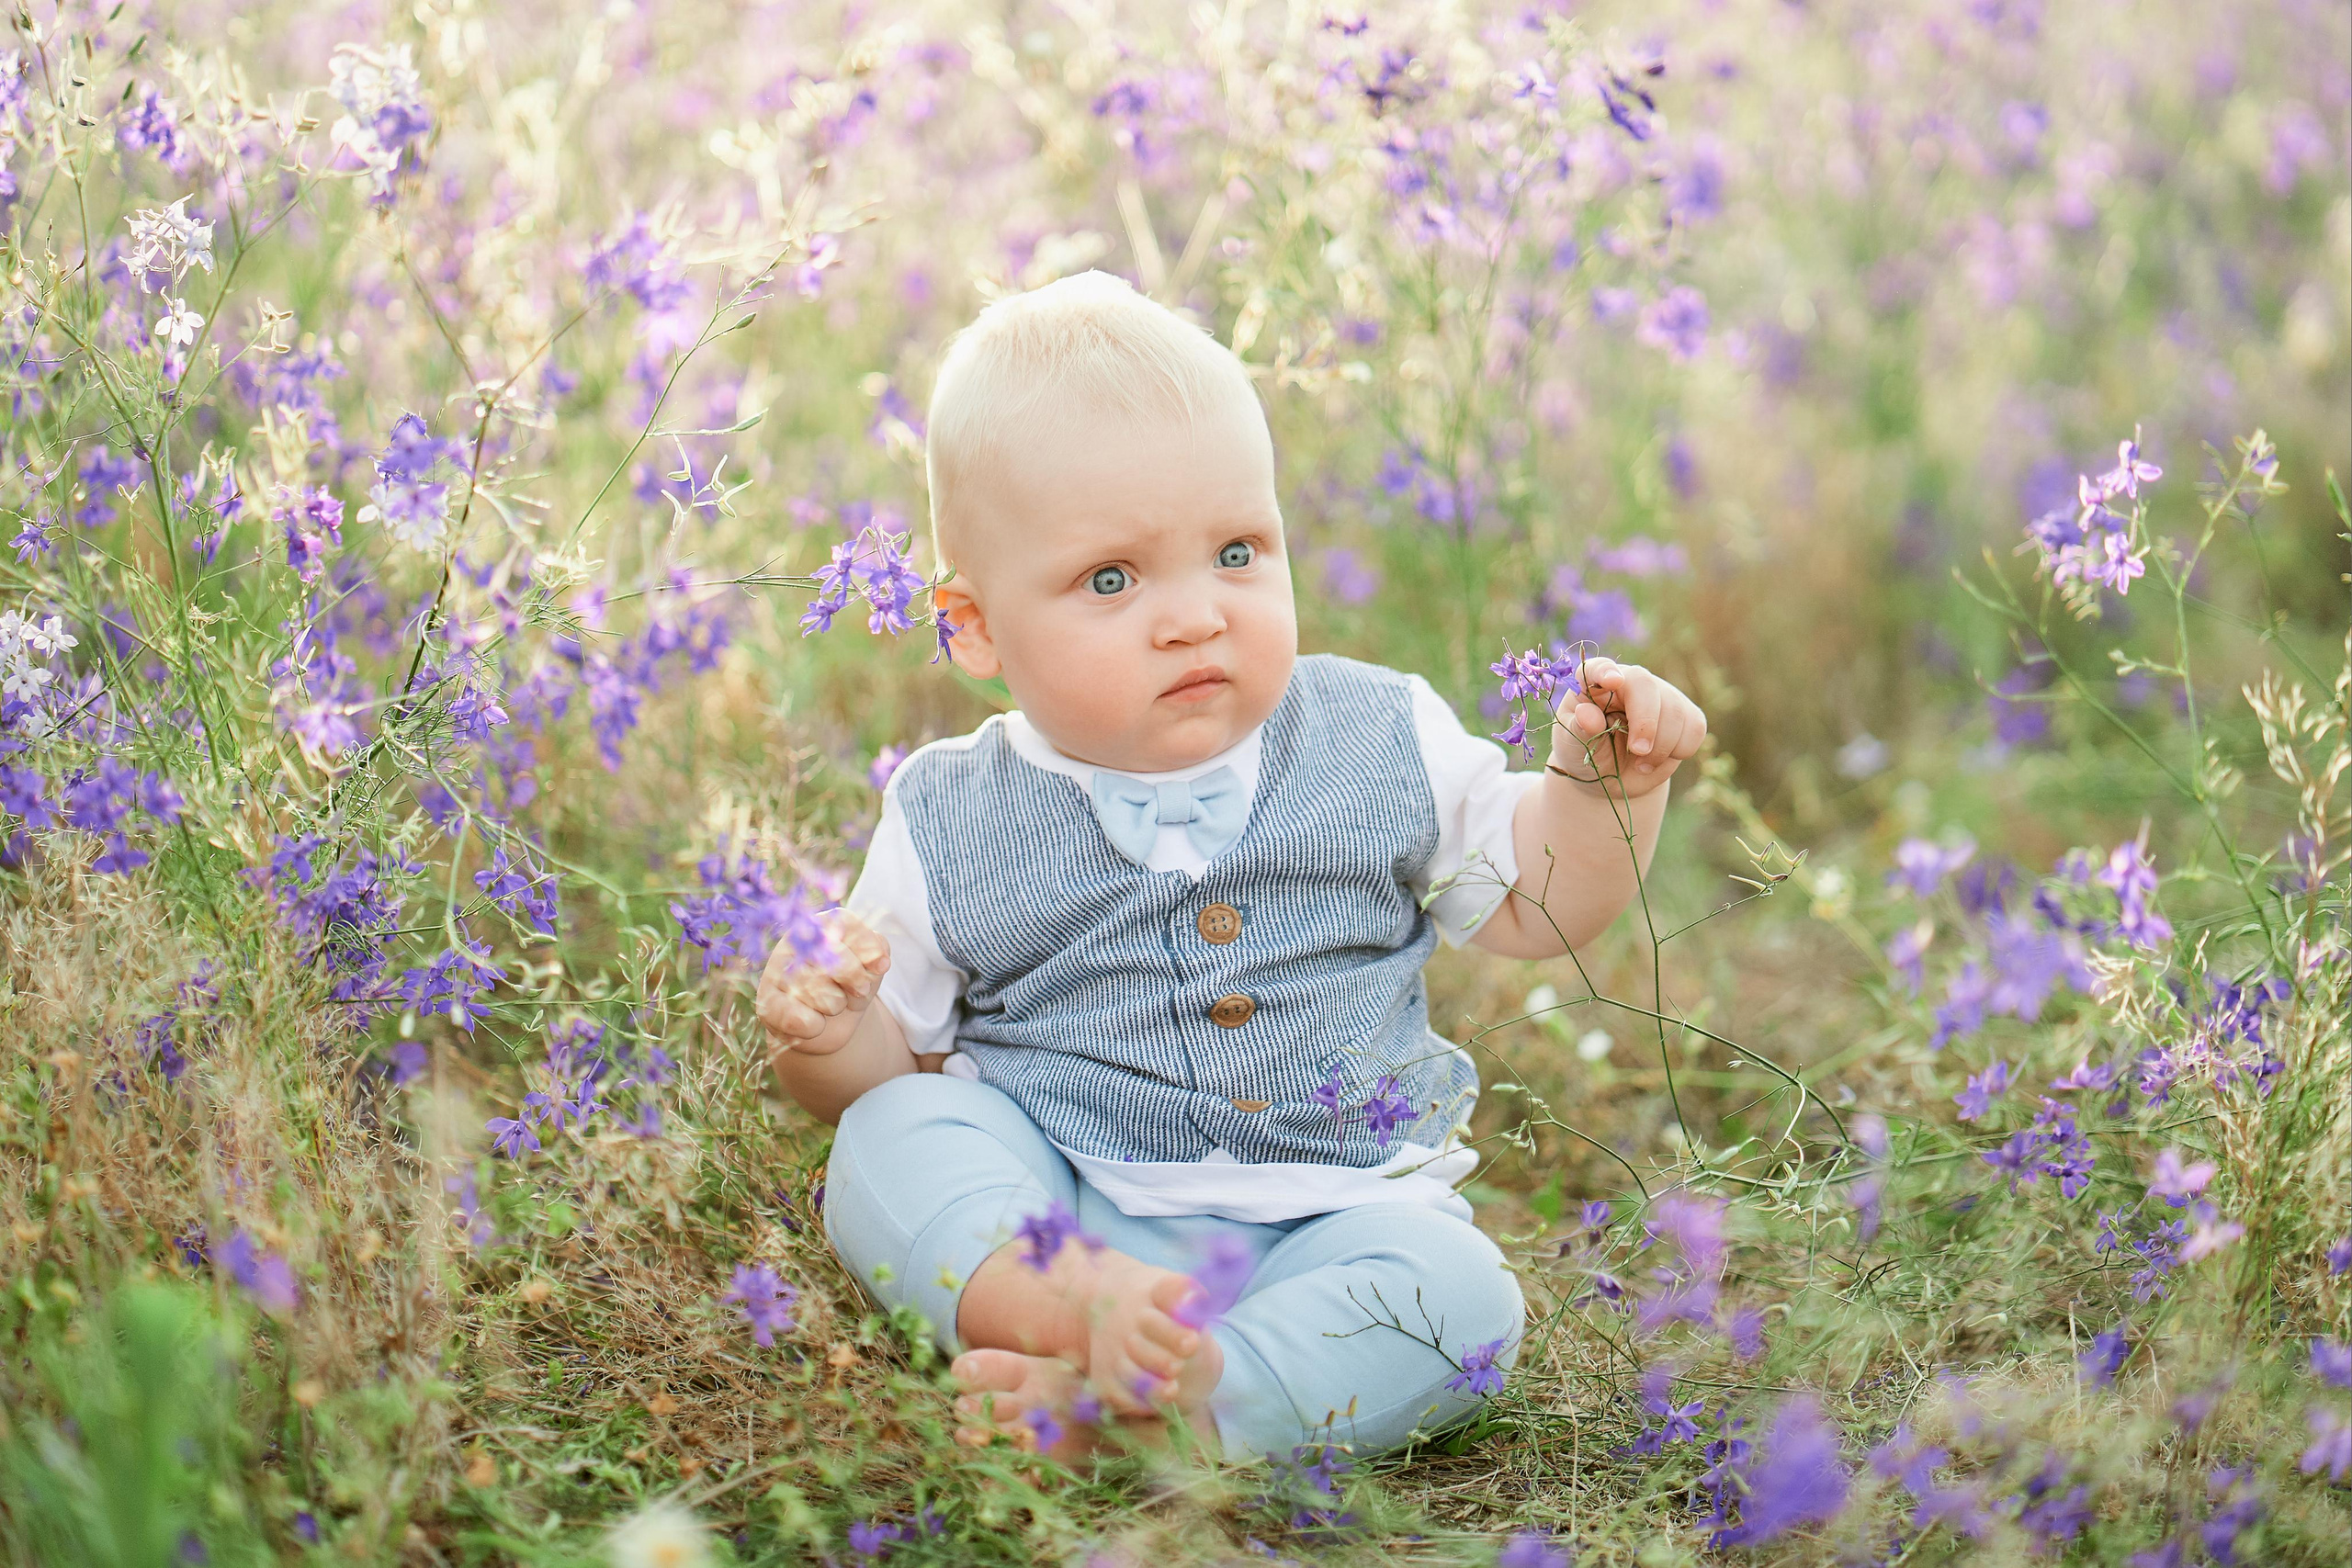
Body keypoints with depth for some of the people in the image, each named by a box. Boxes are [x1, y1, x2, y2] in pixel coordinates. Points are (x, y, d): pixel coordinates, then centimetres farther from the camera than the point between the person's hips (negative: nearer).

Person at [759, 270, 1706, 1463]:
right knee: (892, 1137, -24)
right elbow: (889, 1065, 8)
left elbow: (1530, 904, 15)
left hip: (1325, 1216, 1)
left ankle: (1135, 1403, -40)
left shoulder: (1378, 746, 3)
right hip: (1047, 1213, 0)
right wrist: (831, 1036, -15)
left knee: (1458, 1293, -28)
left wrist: (1604, 785, -2)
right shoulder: (952, 828, 0)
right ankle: (1068, 1312, -47)